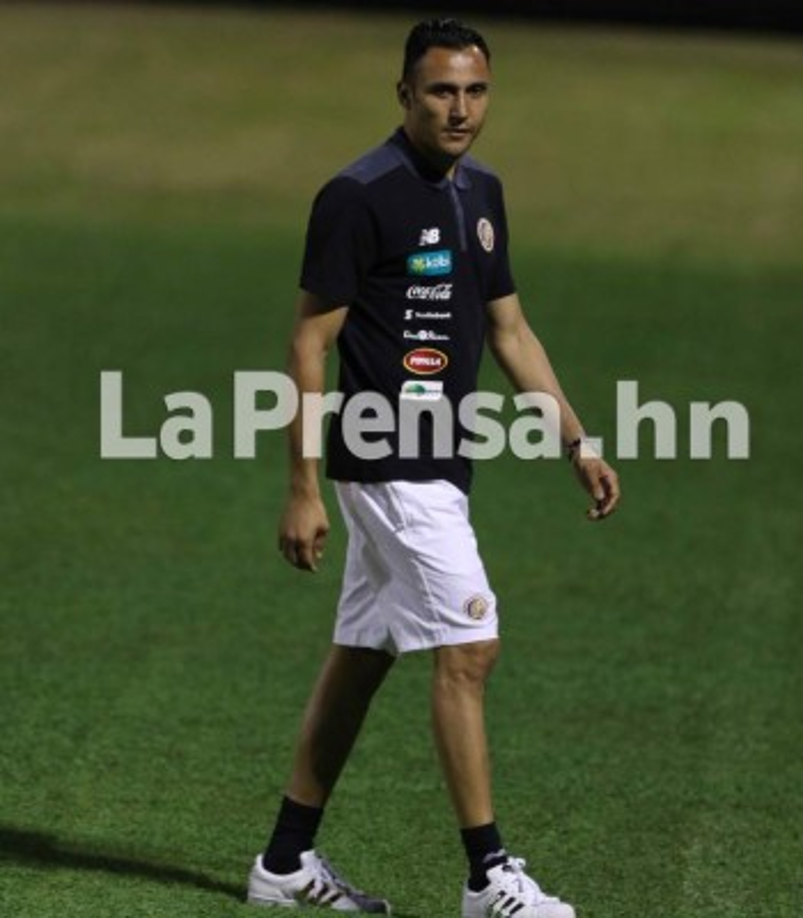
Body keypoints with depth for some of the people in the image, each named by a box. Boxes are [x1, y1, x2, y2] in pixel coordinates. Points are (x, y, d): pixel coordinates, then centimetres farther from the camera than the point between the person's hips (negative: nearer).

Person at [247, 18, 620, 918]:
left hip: (434, 464, 8)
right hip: (389, 463, -8)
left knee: (360, 658, 12)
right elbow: (309, 343, -13)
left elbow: (510, 330, 19)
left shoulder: (479, 192, 11)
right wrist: (302, 490, -16)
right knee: (467, 648, -11)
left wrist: (579, 444, 13)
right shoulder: (360, 196, -14)